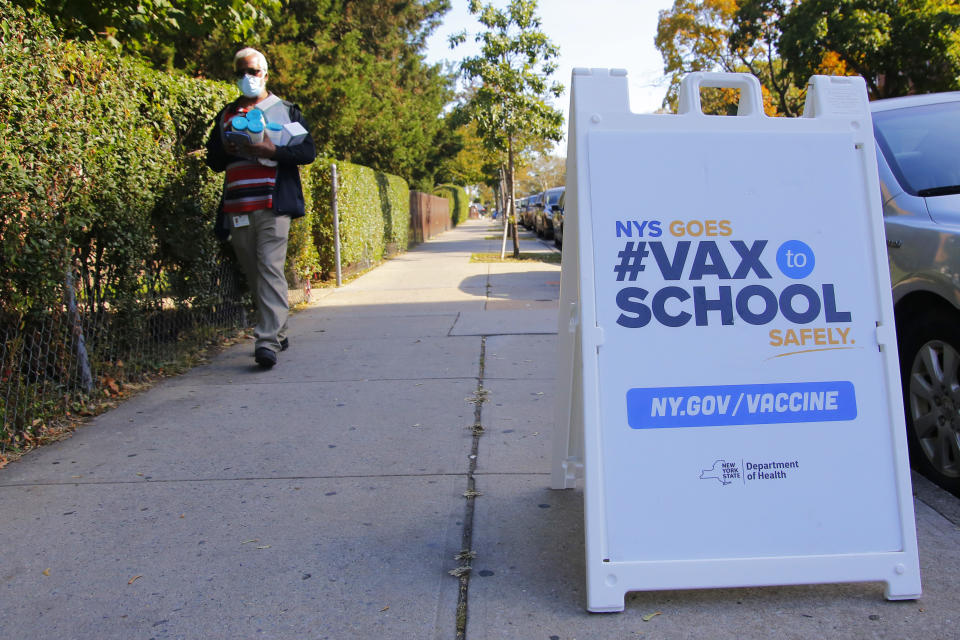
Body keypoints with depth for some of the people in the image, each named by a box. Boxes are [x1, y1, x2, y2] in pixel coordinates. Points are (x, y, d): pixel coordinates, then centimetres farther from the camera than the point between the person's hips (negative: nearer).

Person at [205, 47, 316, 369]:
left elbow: (308, 151, 2)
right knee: (253, 273, 7)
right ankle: (279, 333, 21)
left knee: (270, 269, -16)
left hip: (273, 205, -4)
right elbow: (213, 159, 21)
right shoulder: (226, 115, 21)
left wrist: (273, 152, -13)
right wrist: (228, 150, -1)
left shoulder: (286, 110, 11)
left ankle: (268, 341, -21)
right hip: (237, 207, 5)